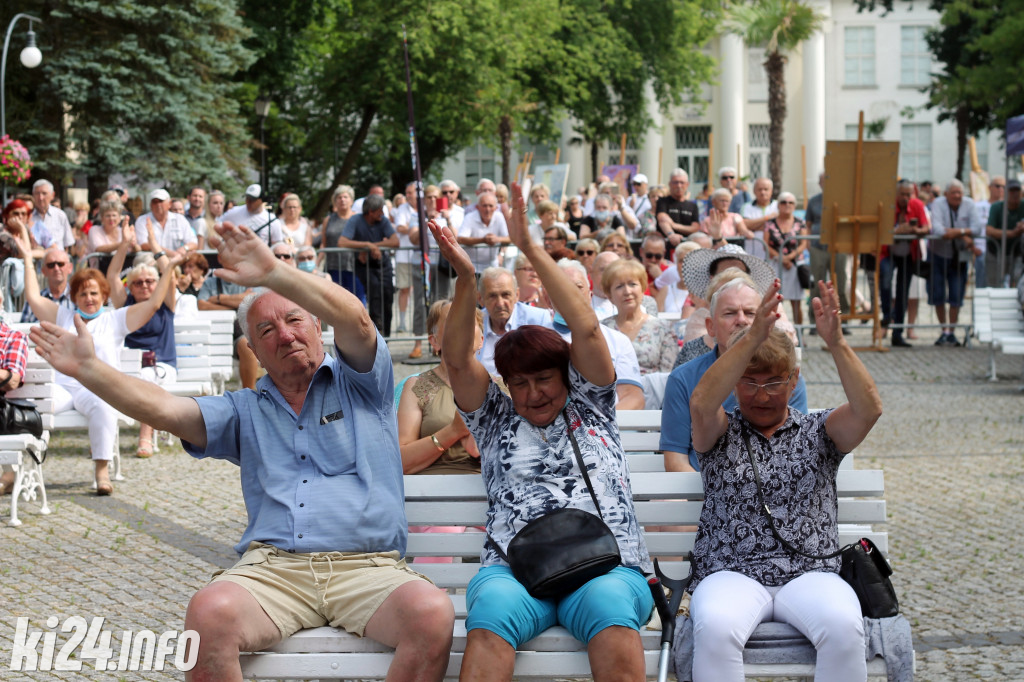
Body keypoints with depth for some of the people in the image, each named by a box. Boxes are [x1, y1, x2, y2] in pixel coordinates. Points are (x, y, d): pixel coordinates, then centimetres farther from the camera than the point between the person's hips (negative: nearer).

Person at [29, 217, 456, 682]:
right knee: (209, 612, -33)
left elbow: (355, 320, -6)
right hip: (272, 568, 2)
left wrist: (274, 272, -20)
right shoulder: (246, 411, 24)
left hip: (366, 568, -1)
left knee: (432, 614, -35)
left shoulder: (358, 383, 15)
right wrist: (88, 371, -3)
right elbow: (163, 410, 10)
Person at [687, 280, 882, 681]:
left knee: (843, 627, -34)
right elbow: (702, 404, -11)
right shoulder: (721, 433, 13)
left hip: (809, 573, 1)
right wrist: (752, 338, -25)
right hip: (731, 573, -1)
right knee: (715, 627, -37)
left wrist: (836, 342, -21)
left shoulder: (817, 432, 17)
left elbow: (869, 408, -4)